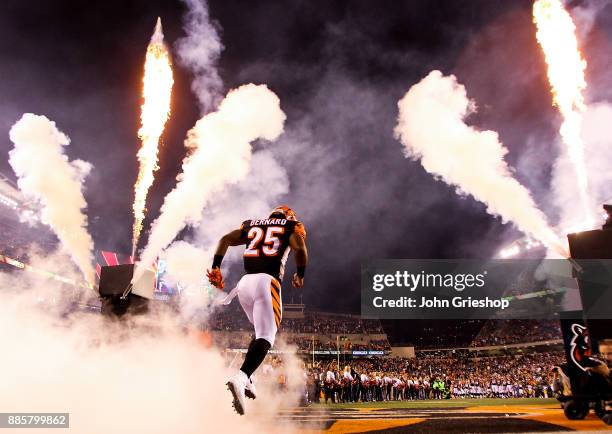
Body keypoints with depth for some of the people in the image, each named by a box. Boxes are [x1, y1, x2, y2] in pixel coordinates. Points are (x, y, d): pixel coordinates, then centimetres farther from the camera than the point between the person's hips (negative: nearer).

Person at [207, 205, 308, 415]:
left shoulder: (252, 225, 26)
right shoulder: (292, 226, 15)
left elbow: (225, 239, 18)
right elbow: (300, 249, -1)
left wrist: (216, 267, 18)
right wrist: (300, 276, 13)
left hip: (245, 281, 5)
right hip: (267, 281, -5)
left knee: (261, 331, 22)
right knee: (266, 337, -11)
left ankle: (246, 380, 11)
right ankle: (241, 377, -35)